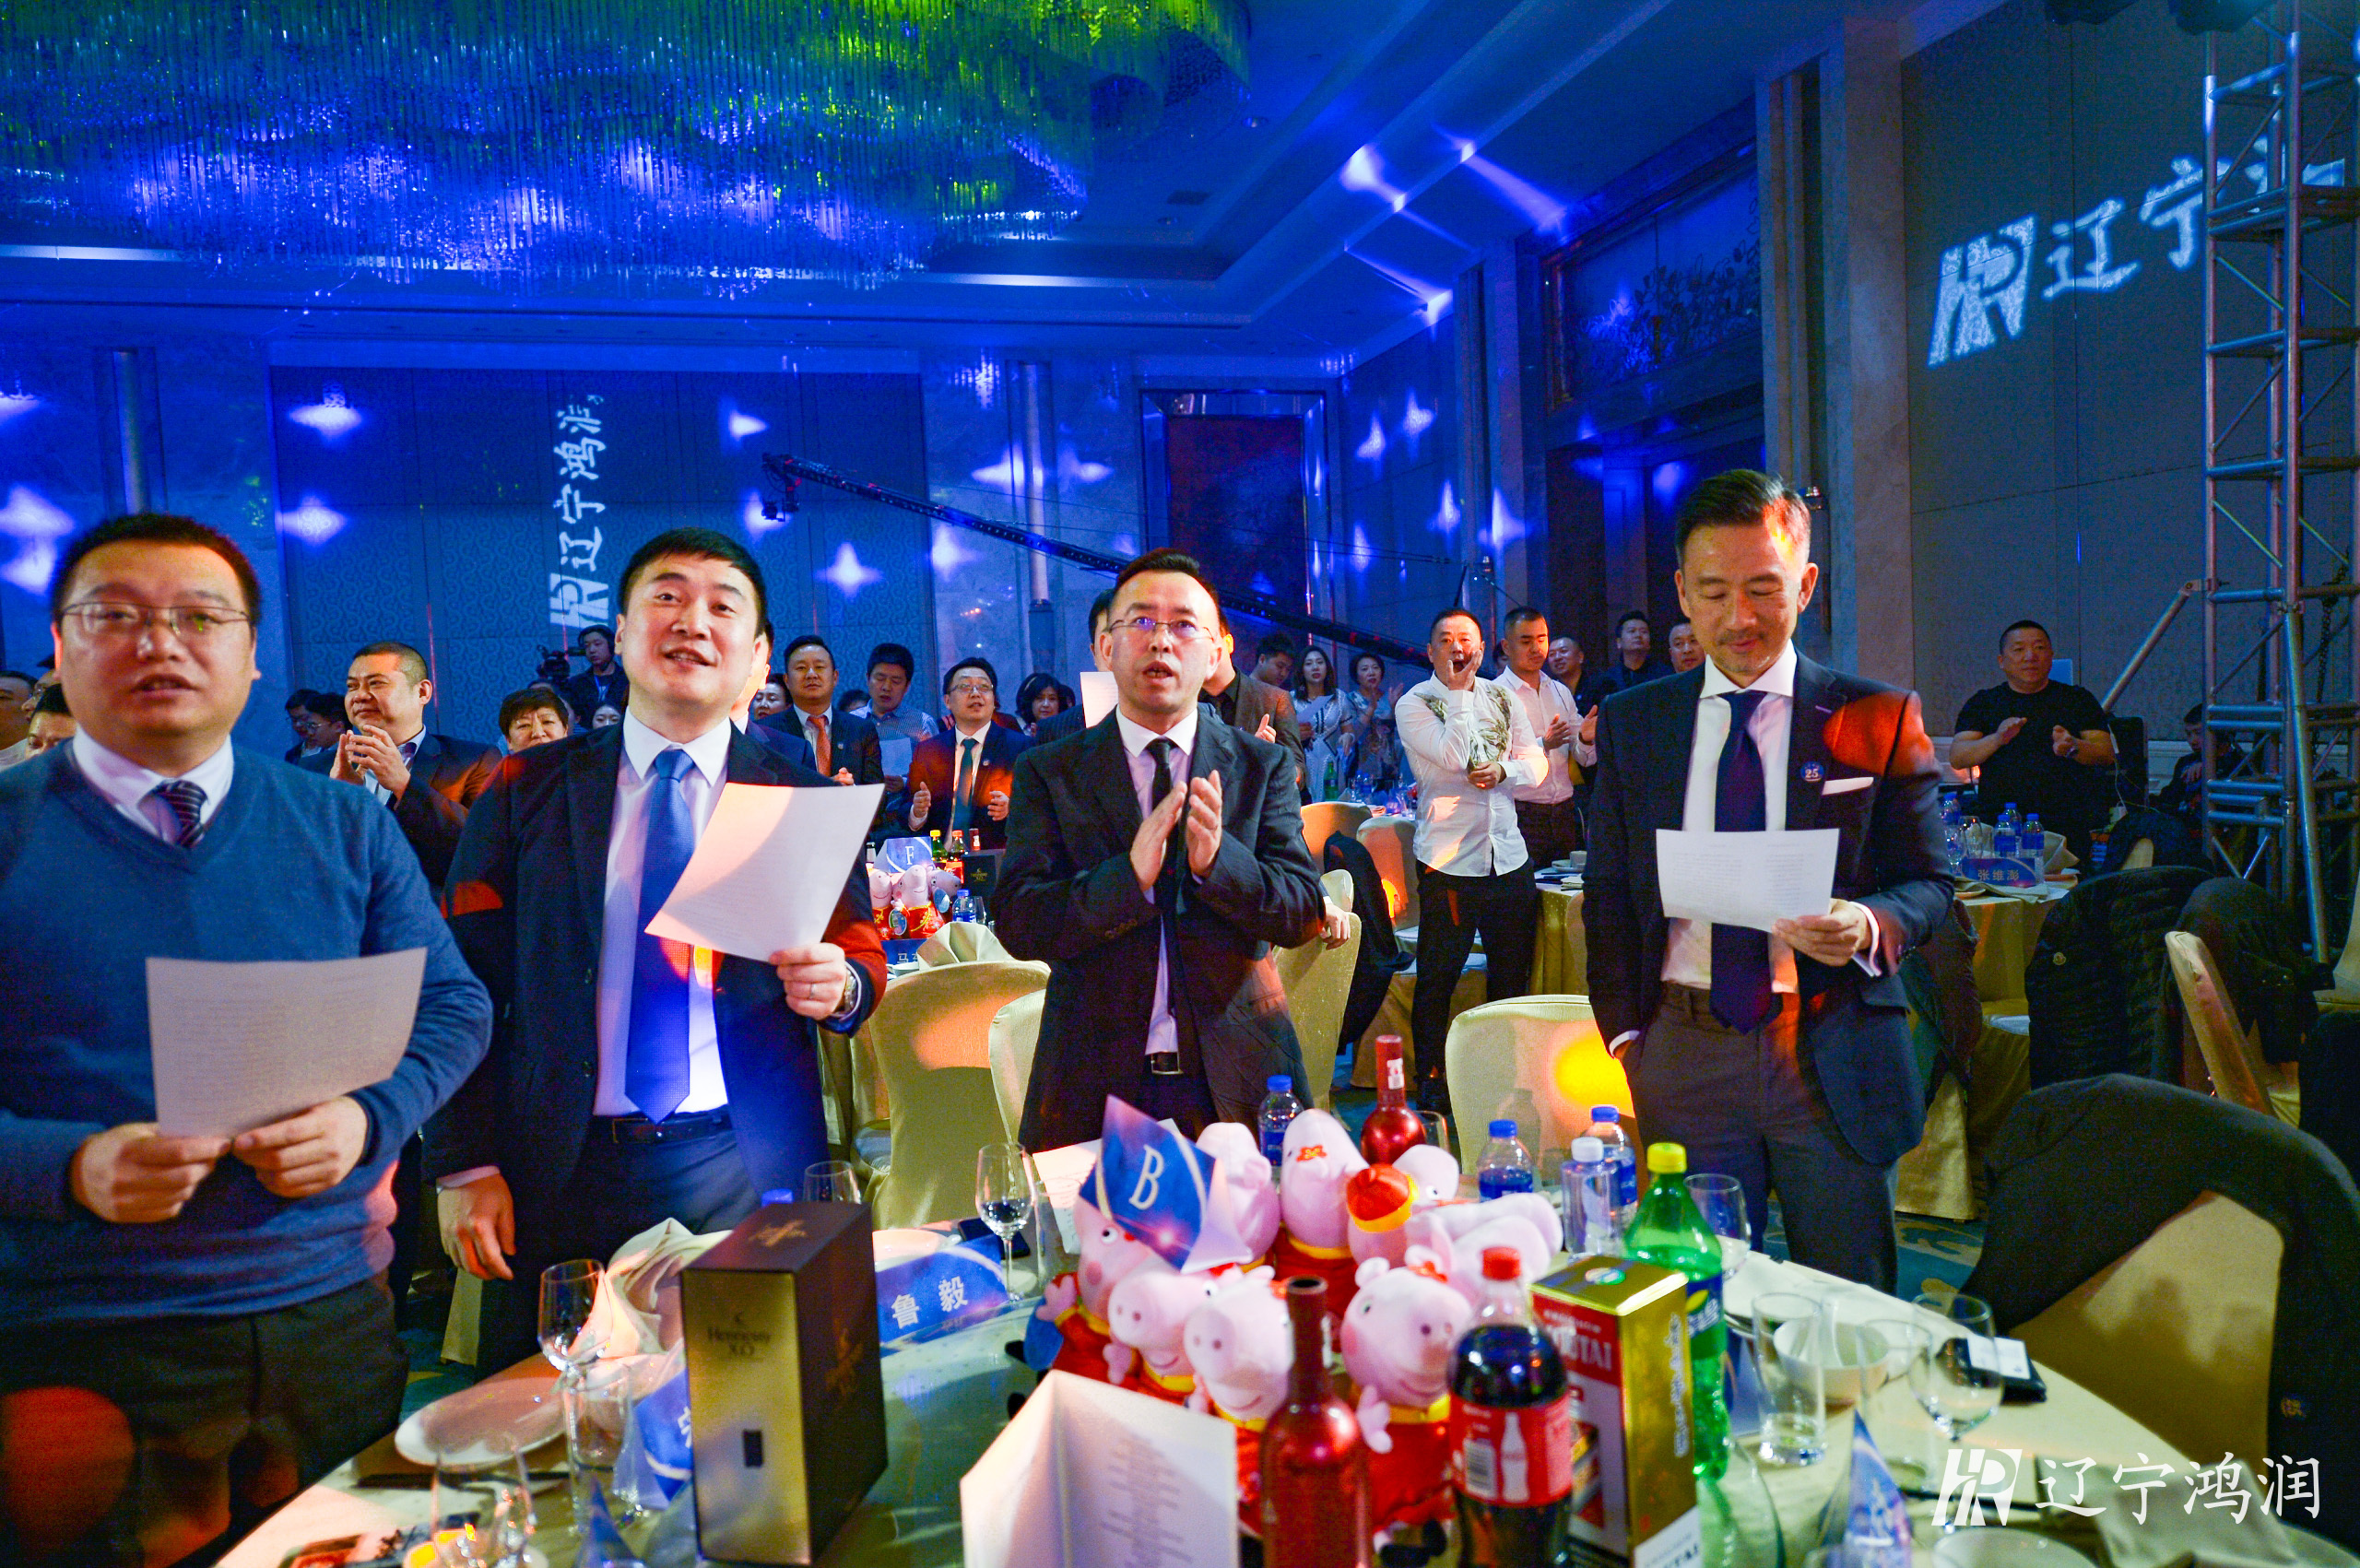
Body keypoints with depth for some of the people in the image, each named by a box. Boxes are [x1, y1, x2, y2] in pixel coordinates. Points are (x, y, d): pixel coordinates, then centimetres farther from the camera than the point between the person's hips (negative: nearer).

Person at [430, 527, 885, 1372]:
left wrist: (838, 984, -15)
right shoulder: (529, 790, 4)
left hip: (747, 1170, 0)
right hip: (562, 1169, 0)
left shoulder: (803, 799, 5)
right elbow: (464, 981, 0)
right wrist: (466, 1166, -6)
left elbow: (862, 956, 8)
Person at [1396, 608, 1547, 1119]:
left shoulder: (1502, 697, 11)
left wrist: (1503, 770, -13)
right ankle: (1431, 1086, 16)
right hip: (1448, 860, -5)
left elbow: (1537, 760, 7)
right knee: (1437, 980, 2)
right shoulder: (1414, 704, -4)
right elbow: (1455, 758, -18)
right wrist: (1460, 691, -14)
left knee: (1512, 975, 14)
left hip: (1509, 856, 5)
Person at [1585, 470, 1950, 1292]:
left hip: (1832, 1057, -1)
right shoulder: (1631, 724, 6)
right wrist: (1625, 1033, 1)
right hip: (1682, 1057, 1)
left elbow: (1927, 882, 4)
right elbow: (1609, 892, 9)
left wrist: (1870, 925, -19)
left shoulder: (1879, 718, 2)